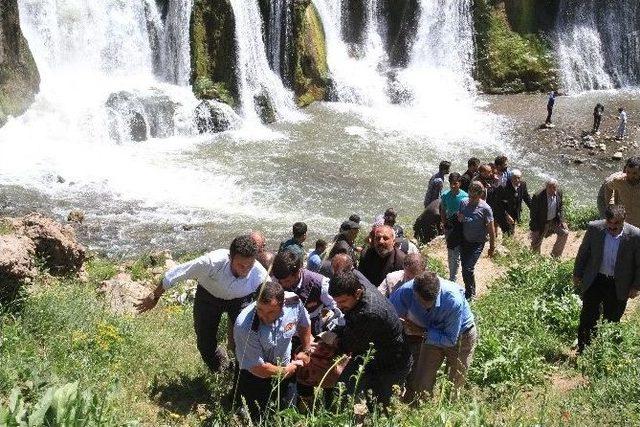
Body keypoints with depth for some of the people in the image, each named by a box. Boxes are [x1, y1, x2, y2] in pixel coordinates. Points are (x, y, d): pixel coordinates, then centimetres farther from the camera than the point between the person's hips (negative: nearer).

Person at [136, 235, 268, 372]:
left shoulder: (260, 275, -34)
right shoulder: (212, 262, -40)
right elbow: (175, 274, -24)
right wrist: (155, 297, -10)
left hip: (240, 299, 1)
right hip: (208, 295, 0)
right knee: (205, 344, 5)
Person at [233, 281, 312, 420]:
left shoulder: (293, 302, -24)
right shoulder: (244, 326, -36)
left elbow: (304, 324, 1)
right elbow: (258, 368, -26)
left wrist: (306, 351, 11)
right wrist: (286, 371, -12)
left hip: (286, 369, 4)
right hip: (255, 375, -3)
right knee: (255, 418, 7)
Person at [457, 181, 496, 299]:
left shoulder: (485, 208, -17)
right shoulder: (463, 203, -4)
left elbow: (491, 229, -9)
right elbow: (459, 217, 13)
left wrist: (492, 247, -5)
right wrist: (459, 218, -12)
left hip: (477, 243, -5)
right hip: (464, 241, 5)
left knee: (468, 268, -11)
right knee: (464, 268, 11)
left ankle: (471, 294, 8)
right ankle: (468, 290, 30)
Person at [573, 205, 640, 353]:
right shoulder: (594, 228, -14)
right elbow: (583, 253, 1)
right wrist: (577, 275, 6)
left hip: (618, 286, -1)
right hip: (594, 280, 1)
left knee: (611, 321, 13)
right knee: (588, 319, 6)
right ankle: (582, 352, 20)